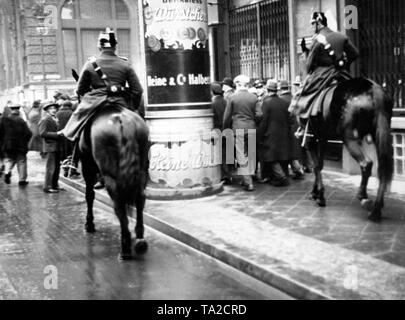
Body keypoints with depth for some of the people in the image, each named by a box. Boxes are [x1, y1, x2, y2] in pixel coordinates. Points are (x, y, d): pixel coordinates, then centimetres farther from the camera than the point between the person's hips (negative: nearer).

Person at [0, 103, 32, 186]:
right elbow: (28, 134, -15)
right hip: (20, 146, -2)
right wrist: (25, 141, 3)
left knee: (8, 160, 18)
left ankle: (7, 172, -8)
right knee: (21, 162, 9)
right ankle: (22, 179, 12)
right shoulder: (21, 121, -11)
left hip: (7, 146, 2)